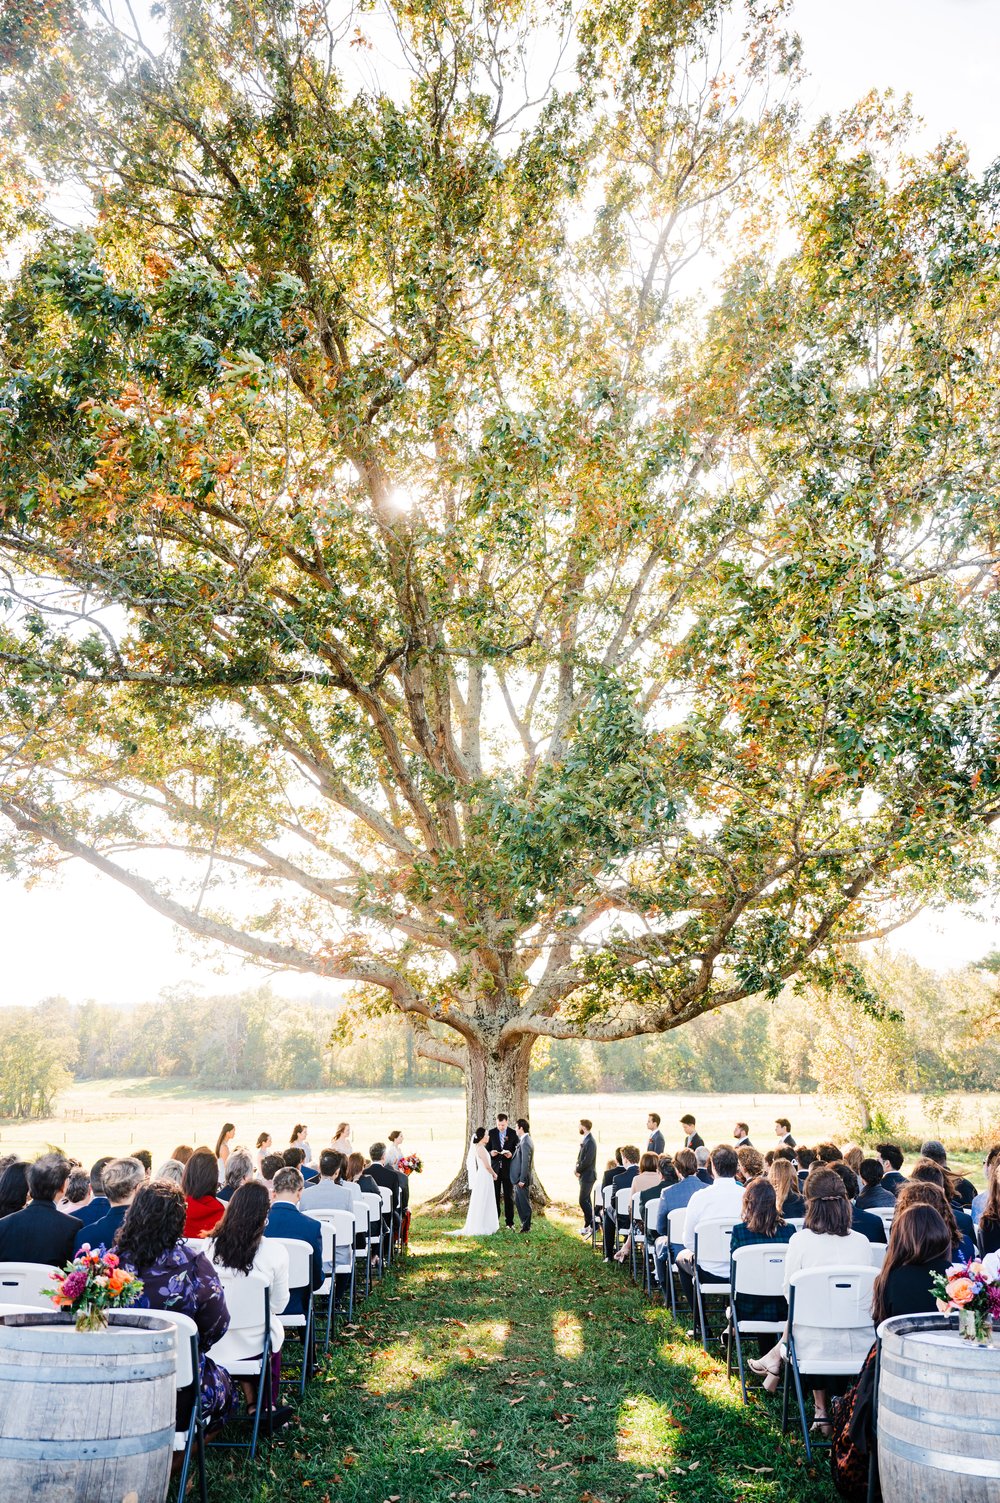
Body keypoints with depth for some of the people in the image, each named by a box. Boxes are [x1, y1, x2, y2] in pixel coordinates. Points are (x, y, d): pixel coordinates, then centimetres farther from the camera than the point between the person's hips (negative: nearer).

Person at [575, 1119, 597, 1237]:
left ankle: (592, 1225, -4)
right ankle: (588, 1225, 23)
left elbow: (587, 1160, -24)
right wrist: (578, 1169, -1)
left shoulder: (590, 1142, -21)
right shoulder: (585, 1140, 11)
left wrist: (578, 1170, -13)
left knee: (583, 1201, -9)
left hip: (588, 1176, -10)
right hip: (584, 1175, 10)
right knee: (586, 1200, 15)